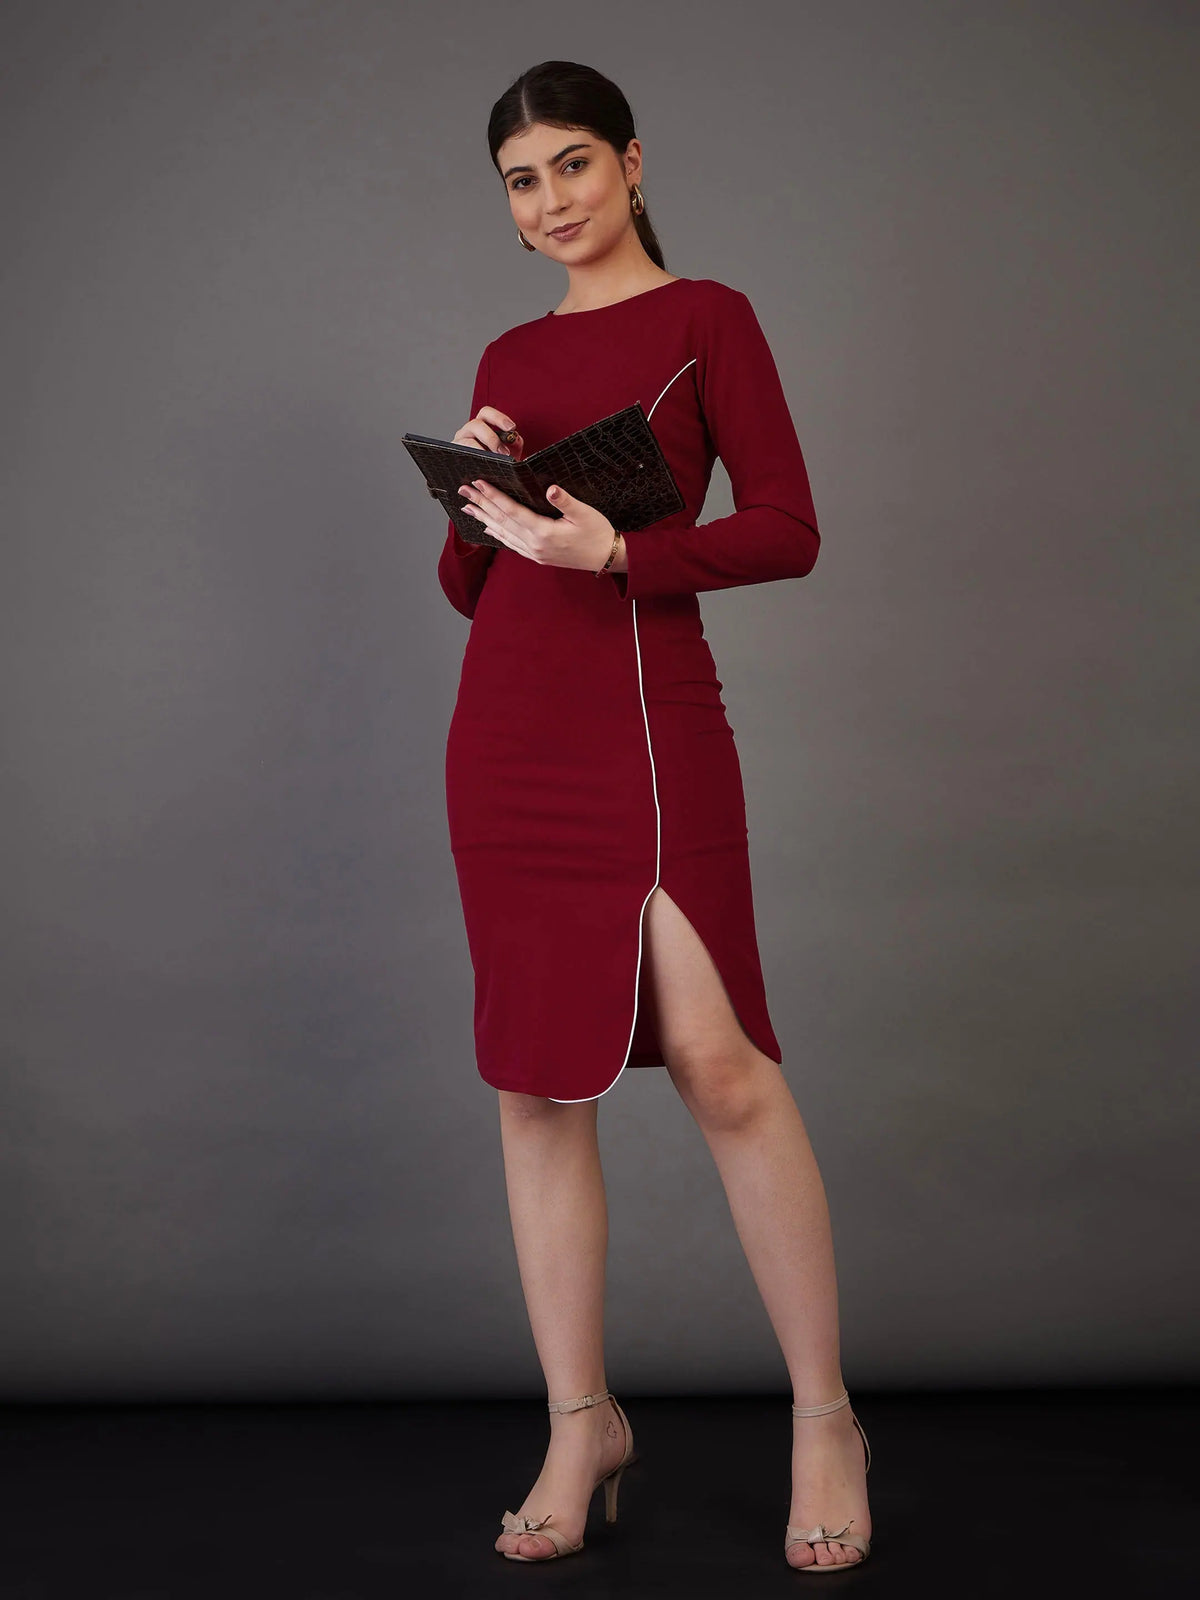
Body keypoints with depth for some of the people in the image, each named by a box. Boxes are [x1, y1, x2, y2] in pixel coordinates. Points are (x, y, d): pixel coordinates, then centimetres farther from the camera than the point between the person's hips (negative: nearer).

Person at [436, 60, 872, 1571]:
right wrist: (470, 496, -1)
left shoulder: (706, 316, 5)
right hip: (504, 729, 6)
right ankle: (581, 1423, 15)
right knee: (535, 1084, 4)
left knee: (717, 1061, -13)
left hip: (646, 712, -5)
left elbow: (789, 529, -5)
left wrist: (615, 551, -17)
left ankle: (824, 1418, 2)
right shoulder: (507, 356, 19)